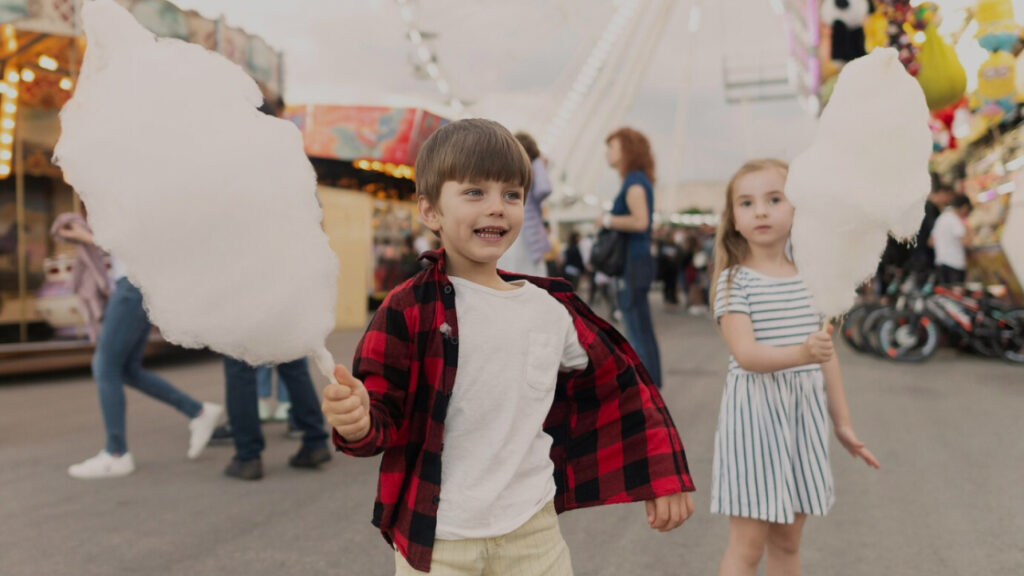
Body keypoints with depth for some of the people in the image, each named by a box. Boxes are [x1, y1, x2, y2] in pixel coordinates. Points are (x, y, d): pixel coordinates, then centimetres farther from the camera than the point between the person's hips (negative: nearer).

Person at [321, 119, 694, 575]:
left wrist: (663, 478, 13)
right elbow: (385, 413, -10)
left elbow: (618, 386, 11)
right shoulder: (410, 309, -11)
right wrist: (359, 421, -33)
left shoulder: (553, 309, 0)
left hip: (534, 532, 4)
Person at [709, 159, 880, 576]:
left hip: (805, 412, 5)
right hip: (755, 411, -5)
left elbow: (827, 357, 13)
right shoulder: (734, 281, -8)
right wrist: (802, 353, -37)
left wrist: (842, 423, 16)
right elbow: (745, 354, -20)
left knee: (787, 542, 15)